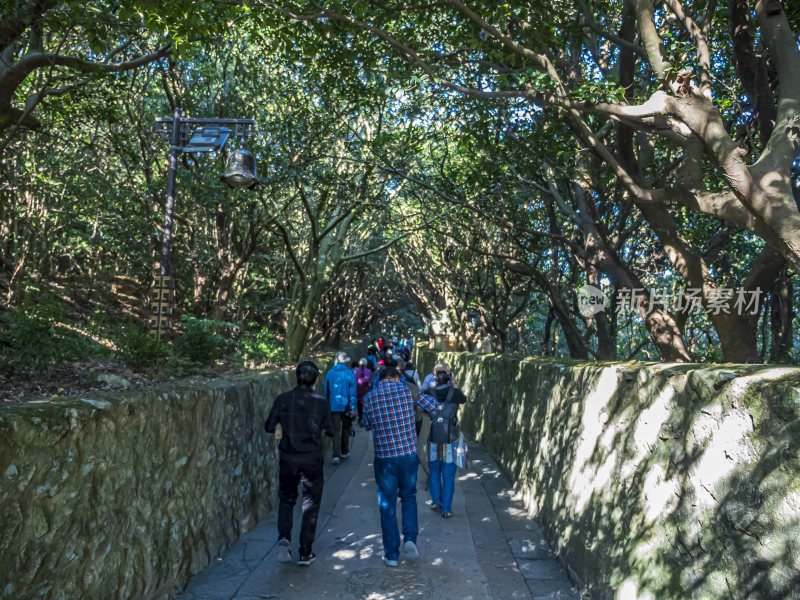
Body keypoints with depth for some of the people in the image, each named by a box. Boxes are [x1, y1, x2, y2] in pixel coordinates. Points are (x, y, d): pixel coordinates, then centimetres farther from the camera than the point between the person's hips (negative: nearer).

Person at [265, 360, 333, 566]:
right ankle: (305, 553, 14)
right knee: (310, 506, 11)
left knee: (286, 499, 20)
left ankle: (284, 537, -1)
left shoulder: (283, 399, -8)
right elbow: (330, 431, -3)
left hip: (288, 460, 1)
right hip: (312, 461, -1)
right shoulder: (320, 403, -10)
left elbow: (269, 427, -2)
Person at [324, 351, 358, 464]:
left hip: (333, 407, 1)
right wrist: (353, 408, -5)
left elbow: (326, 390, 9)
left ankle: (336, 455, -9)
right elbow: (353, 392, -9)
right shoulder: (349, 374, -7)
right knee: (346, 428, 17)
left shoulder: (330, 373, 1)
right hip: (346, 406, -1)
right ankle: (344, 452, 28)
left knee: (336, 430, 1)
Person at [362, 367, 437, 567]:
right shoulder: (408, 391, -4)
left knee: (387, 505, 11)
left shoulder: (369, 398, -2)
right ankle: (410, 538, 7)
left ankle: (391, 554, 16)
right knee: (409, 497, 22)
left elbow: (366, 425, 12)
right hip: (408, 454, 1)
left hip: (384, 458, 0)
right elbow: (432, 405, 8)